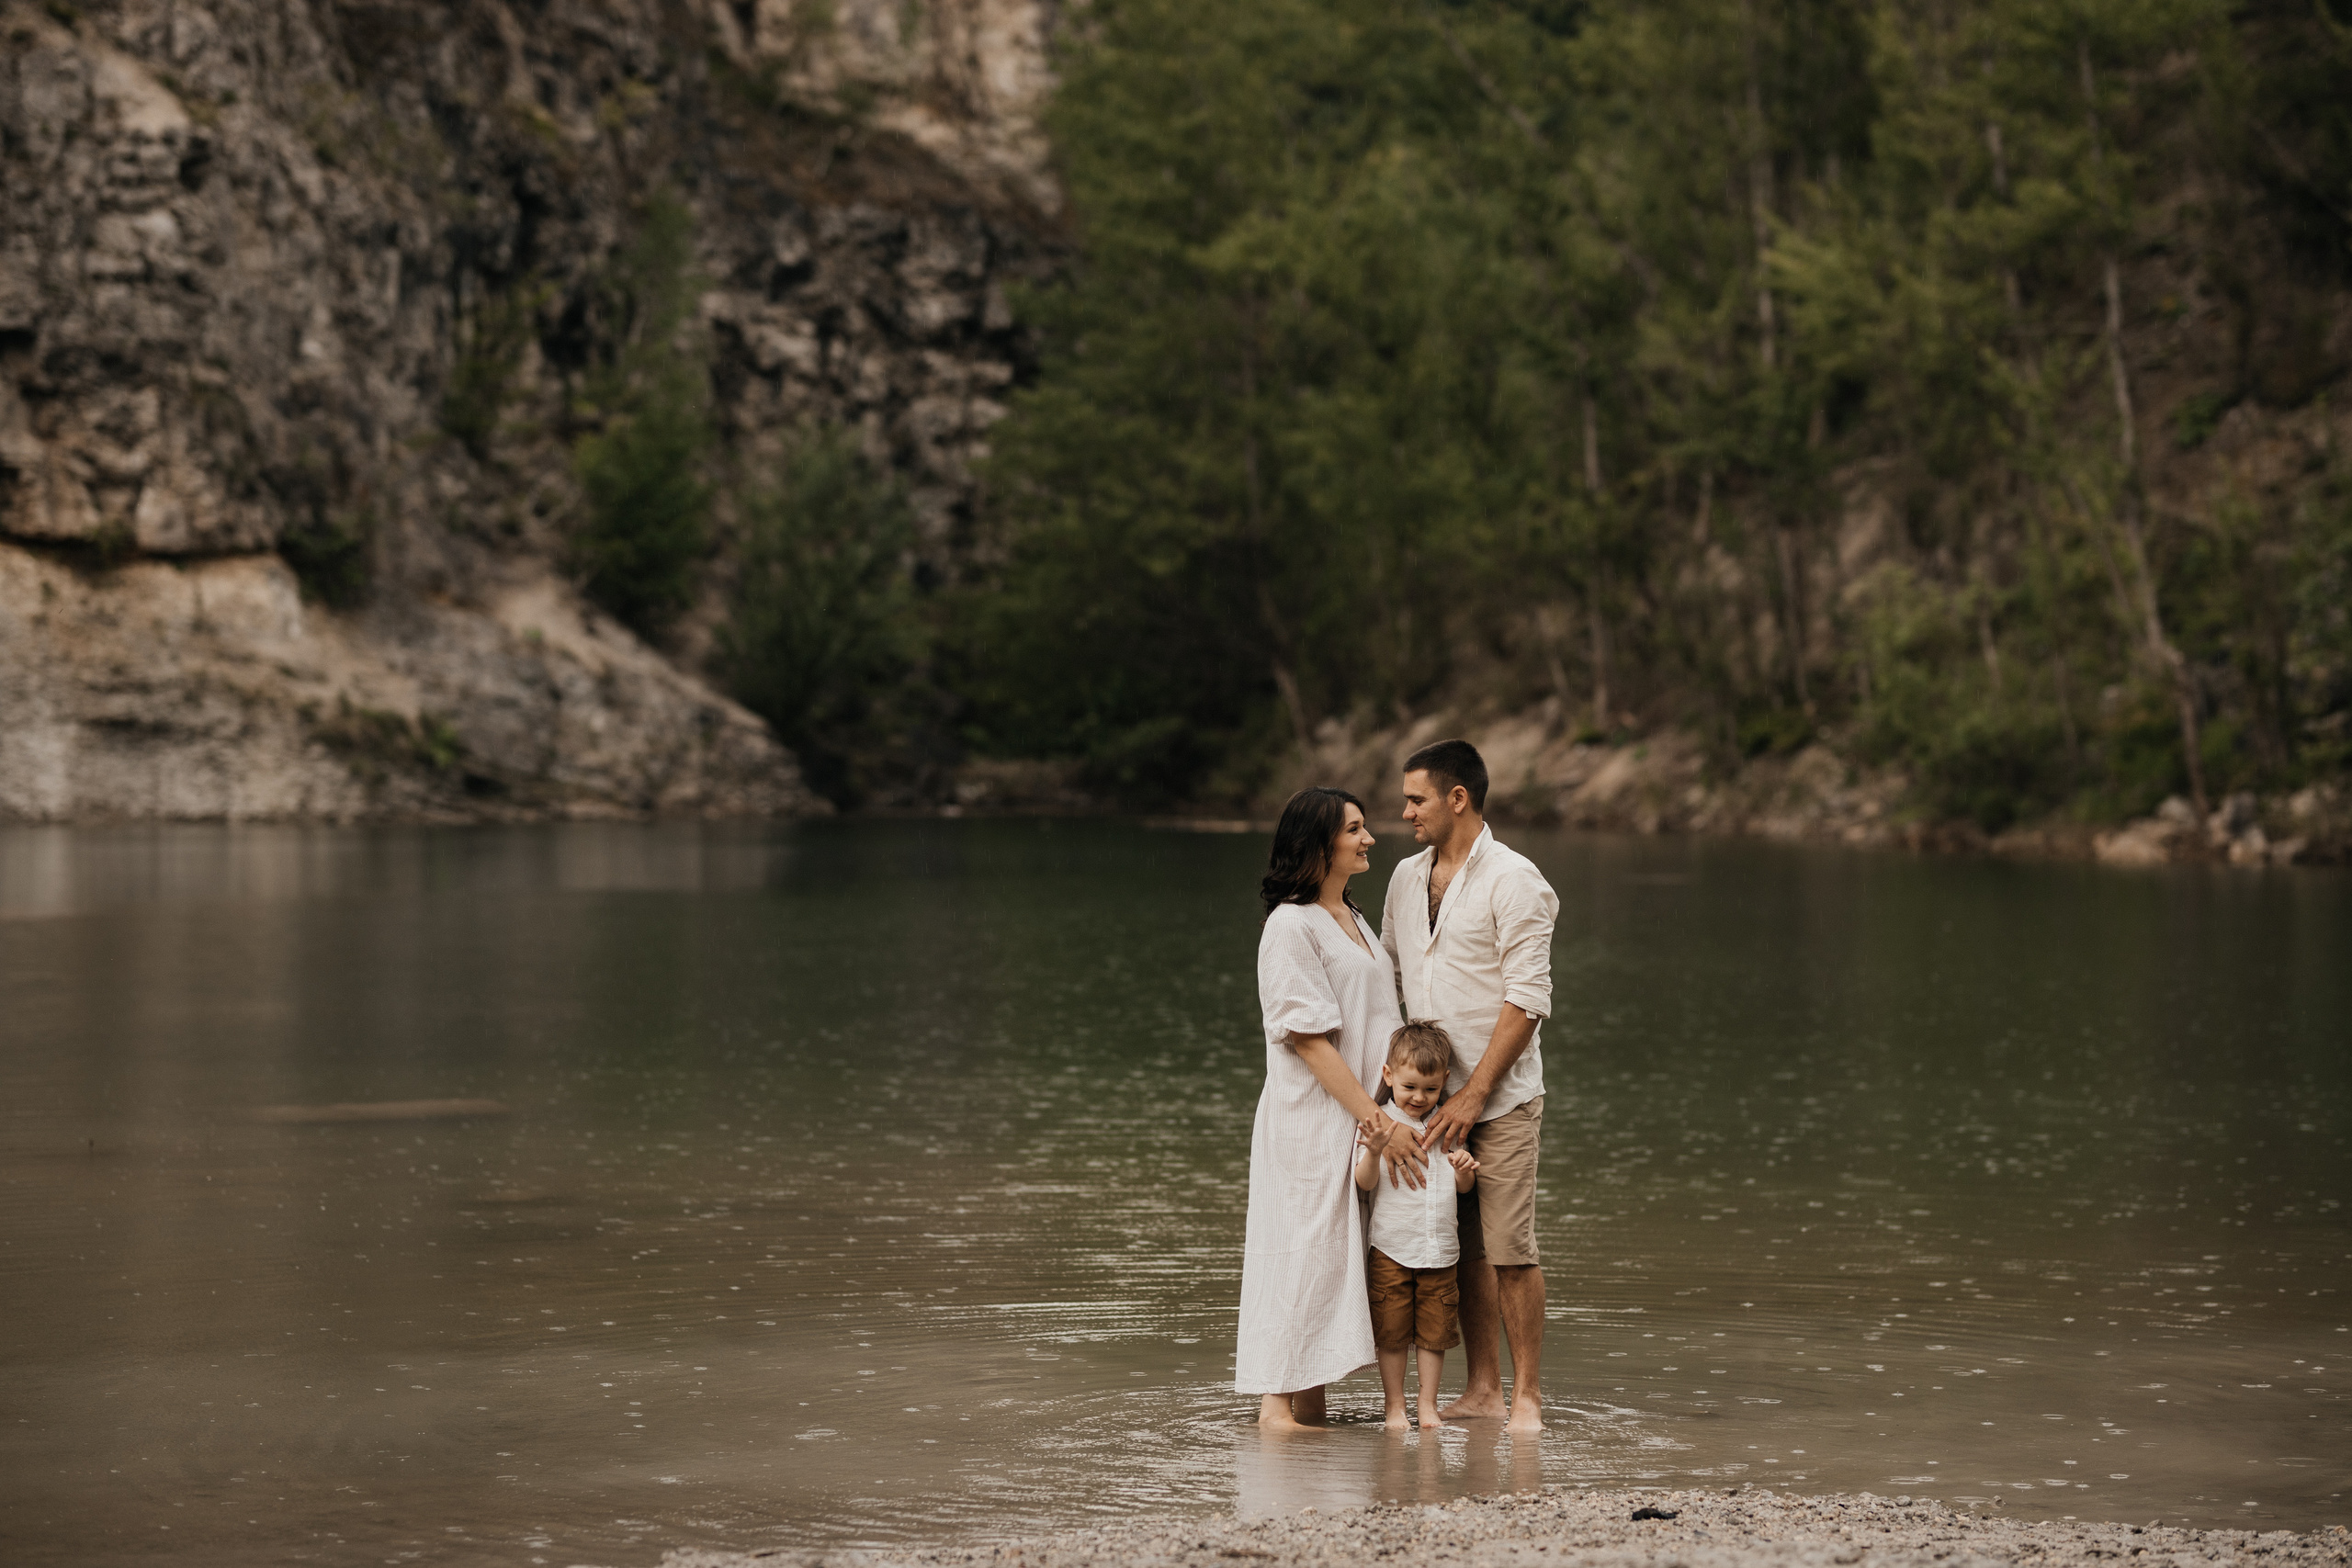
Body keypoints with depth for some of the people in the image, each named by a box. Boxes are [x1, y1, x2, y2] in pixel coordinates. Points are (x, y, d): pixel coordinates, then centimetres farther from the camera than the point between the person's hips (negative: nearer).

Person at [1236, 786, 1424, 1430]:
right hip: (1311, 1118, -8)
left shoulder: (1355, 920, 16)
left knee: (1337, 1250, 7)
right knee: (1302, 1250, -6)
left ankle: (1309, 1401, 10)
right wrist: (1376, 1121, -18)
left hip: (1365, 1119, 8)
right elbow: (1309, 1037, -17)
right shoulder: (1291, 925, -12)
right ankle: (1276, 1399, -1)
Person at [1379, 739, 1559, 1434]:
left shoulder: (1513, 880, -8)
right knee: (1464, 1249, 7)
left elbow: (1528, 1000, -13)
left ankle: (1526, 1397, 0)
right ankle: (1482, 1389, 14)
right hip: (1433, 1096, 6)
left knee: (1510, 1250, -6)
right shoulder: (1406, 878, 13)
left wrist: (1473, 1094, -16)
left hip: (1500, 1098, -6)